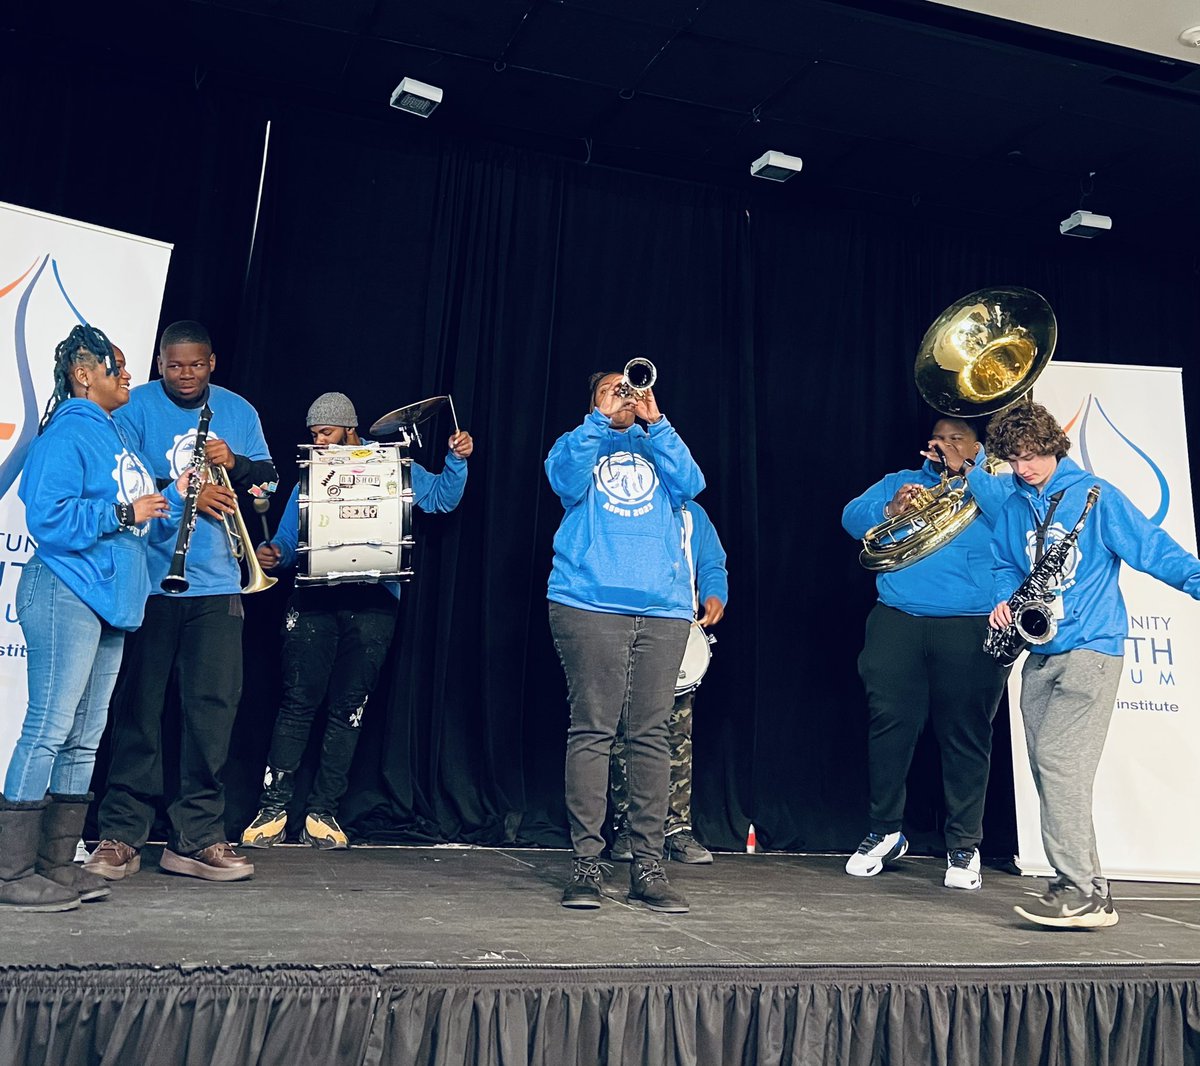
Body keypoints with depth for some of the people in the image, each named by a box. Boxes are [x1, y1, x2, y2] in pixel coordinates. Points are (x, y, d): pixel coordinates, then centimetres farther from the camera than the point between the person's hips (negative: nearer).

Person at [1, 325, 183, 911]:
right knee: (50, 728, -7)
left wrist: (178, 497, 9)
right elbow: (49, 517, -19)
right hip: (65, 594, -9)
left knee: (85, 736, 11)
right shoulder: (67, 434, -9)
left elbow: (144, 519, 22)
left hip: (109, 597, 10)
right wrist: (124, 514, -16)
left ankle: (57, 864, 19)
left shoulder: (114, 435, 19)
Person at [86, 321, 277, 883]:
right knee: (139, 705, 1)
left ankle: (197, 836, 9)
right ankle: (121, 835, 12)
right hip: (148, 579, -3)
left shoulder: (238, 411, 14)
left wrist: (236, 462, -7)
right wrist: (184, 494, -18)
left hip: (216, 584, 3)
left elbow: (268, 477, 13)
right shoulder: (136, 408, 2)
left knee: (214, 704, 0)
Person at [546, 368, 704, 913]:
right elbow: (564, 480, -6)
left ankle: (647, 866, 5)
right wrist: (602, 418, -8)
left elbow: (690, 484, 2)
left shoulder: (656, 449, 22)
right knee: (591, 730, -6)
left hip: (663, 608, 2)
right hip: (590, 603, -2)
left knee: (651, 734, 0)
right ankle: (586, 863, 0)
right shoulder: (578, 445, 17)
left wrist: (654, 422, -2)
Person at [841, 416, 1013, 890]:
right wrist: (889, 510, -12)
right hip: (897, 624, 2)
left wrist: (966, 471, -5)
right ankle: (884, 832, 12)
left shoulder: (995, 487, 15)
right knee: (889, 726, -2)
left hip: (970, 632, -2)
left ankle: (964, 846, 9)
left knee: (965, 736, -1)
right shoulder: (899, 481, 22)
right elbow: (852, 517, 8)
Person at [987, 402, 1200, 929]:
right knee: (1049, 767, 5)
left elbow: (1150, 545, -9)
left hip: (1091, 647, -7)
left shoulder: (1095, 495, -4)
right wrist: (1003, 600, 5)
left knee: (1058, 757, -18)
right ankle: (1087, 887, 15)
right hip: (1040, 655, 7)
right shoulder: (1014, 508, 14)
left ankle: (1081, 893, -14)